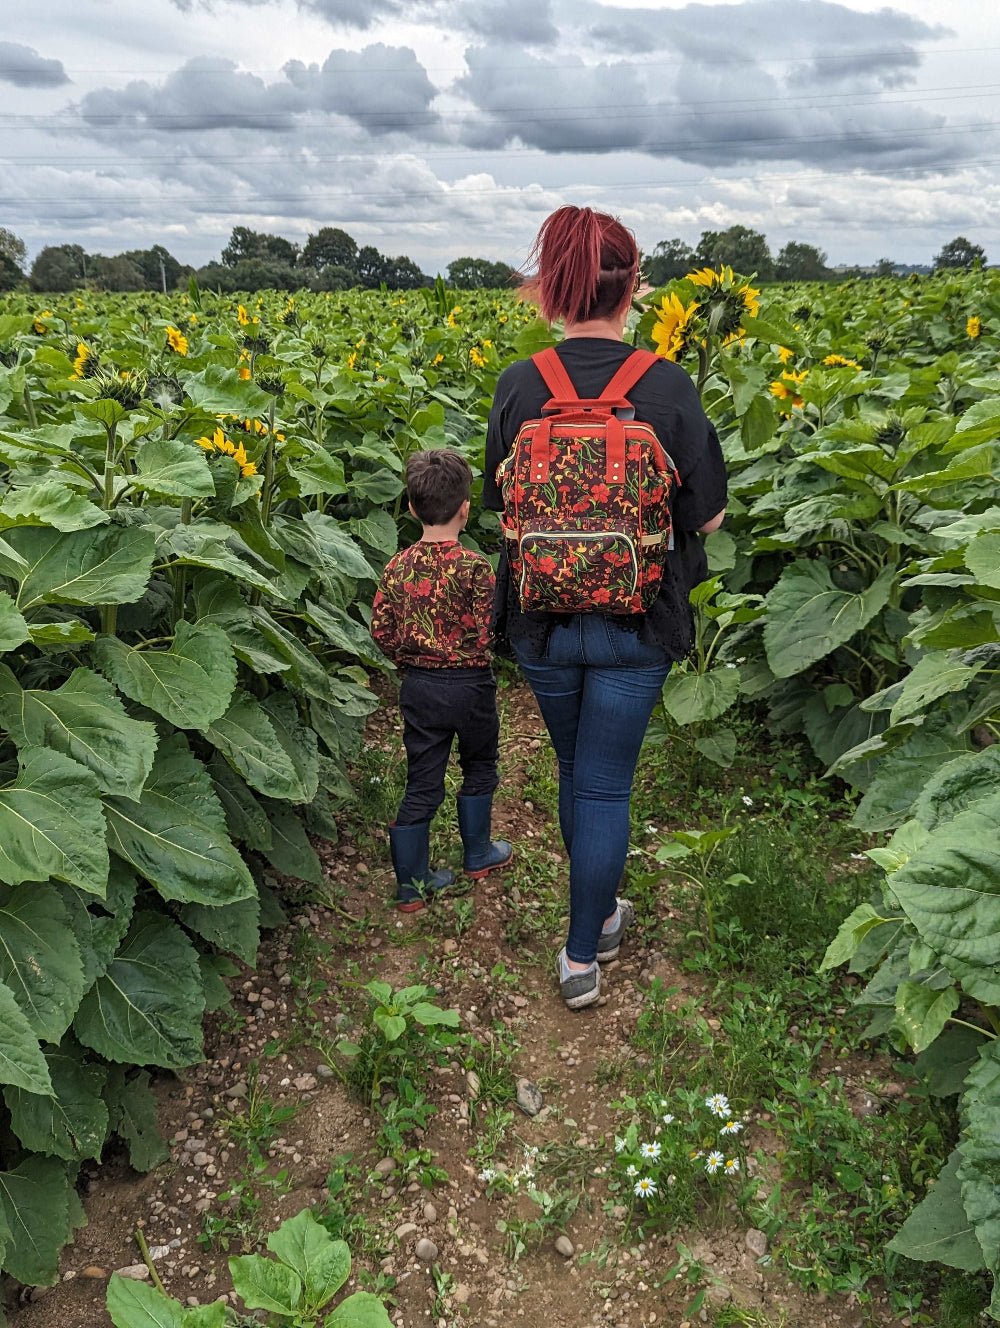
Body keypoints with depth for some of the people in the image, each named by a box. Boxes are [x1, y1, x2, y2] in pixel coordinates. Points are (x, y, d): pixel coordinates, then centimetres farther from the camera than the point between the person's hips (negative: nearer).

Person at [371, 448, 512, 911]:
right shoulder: (475, 566, -16)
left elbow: (382, 630, -2)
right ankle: (478, 854, 36)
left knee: (422, 784, 10)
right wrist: (470, 658, 6)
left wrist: (410, 661, 13)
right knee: (479, 768, 21)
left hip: (418, 686, 4)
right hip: (470, 683, -3)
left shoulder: (398, 567, -4)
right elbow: (486, 635, -15)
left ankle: (411, 883, 17)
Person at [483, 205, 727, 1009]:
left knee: (575, 769, 22)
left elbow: (501, 506, 4)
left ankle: (601, 913, 41)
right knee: (605, 784, 10)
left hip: (542, 621, 2)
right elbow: (708, 517, -5)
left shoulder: (518, 387, -7)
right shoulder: (668, 387, -12)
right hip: (637, 625, -2)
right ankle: (581, 956, 19)